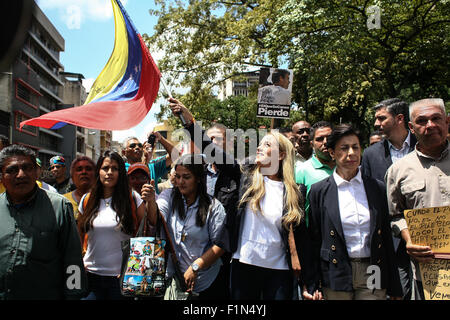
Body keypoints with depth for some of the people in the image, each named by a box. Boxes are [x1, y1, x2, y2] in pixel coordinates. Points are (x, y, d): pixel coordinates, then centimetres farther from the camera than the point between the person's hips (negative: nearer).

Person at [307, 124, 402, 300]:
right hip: (336, 278, -1)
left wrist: (395, 289, 9)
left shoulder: (378, 188, 5)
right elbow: (314, 240, 0)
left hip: (373, 273, 2)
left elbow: (387, 237, 8)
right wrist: (312, 285, -2)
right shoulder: (319, 190, -2)